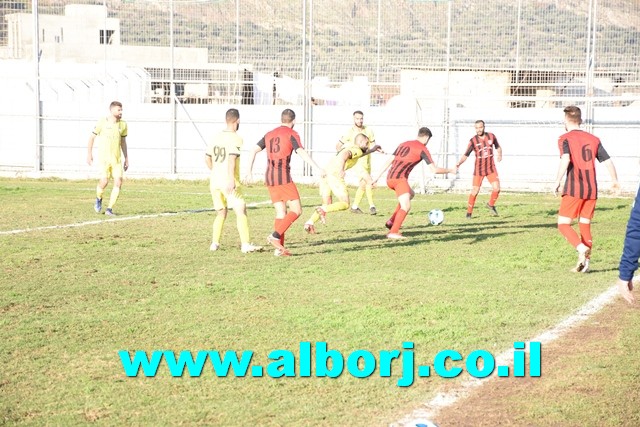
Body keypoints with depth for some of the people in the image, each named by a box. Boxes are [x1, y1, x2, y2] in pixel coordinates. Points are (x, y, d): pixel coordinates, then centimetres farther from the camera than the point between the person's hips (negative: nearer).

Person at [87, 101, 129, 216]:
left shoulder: (123, 124, 7)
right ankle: (98, 199, 14)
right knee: (104, 181, -18)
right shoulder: (102, 122, -5)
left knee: (118, 183, -9)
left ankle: (109, 209, 1)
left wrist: (126, 158, 17)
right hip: (103, 157, -4)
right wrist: (89, 154, -1)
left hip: (117, 159, 4)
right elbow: (92, 137, 4)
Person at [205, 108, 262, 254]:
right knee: (241, 211, -5)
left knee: (221, 212, 18)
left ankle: (214, 243, 15)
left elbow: (207, 158, 17)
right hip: (228, 182, -7)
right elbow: (232, 159, -22)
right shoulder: (236, 138, -10)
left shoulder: (216, 137, 11)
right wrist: (231, 179, -29)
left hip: (214, 181, 7)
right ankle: (245, 244, -12)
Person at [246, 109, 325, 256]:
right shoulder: (291, 134, -2)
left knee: (281, 213, 10)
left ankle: (279, 248, 2)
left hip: (270, 178, 7)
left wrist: (249, 172, 20)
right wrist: (318, 169, -22)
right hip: (284, 177, -7)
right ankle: (275, 236, -18)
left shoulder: (269, 135, 18)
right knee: (296, 210, -1)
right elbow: (302, 153, -16)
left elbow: (254, 151, 15)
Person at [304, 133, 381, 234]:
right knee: (345, 204, 0)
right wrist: (341, 169, -37)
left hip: (325, 174, 8)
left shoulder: (350, 148, 31)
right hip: (335, 176, -8)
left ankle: (310, 223, -7)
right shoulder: (356, 150, 2)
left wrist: (372, 150, 58)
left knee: (327, 205, 15)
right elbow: (345, 154, -20)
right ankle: (322, 210, -23)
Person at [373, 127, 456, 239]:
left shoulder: (404, 144, 21)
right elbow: (434, 170, -3)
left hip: (389, 178, 8)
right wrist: (450, 171, 13)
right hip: (400, 179, -8)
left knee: (410, 194, 30)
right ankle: (393, 232, -27)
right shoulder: (422, 149, 0)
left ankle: (391, 221, 22)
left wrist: (378, 177, 19)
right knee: (406, 207, -14)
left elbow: (389, 161, 18)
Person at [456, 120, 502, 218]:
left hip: (491, 168, 2)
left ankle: (491, 205, 18)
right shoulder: (473, 141, -10)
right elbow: (466, 155, -9)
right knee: (475, 191, -5)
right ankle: (469, 213, 9)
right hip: (479, 169, -2)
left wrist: (499, 154, -6)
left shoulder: (491, 136, -1)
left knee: (496, 189, -10)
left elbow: (498, 147, 15)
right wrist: (459, 163, -27)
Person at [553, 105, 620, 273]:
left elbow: (565, 159, -20)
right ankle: (585, 262, 9)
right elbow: (608, 161, 9)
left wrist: (557, 182, -16)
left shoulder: (565, 138, -3)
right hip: (592, 190, 5)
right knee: (585, 225, 13)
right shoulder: (593, 139, 12)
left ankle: (582, 248, -22)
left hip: (573, 189, -5)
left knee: (563, 224, 0)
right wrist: (615, 181, 23)